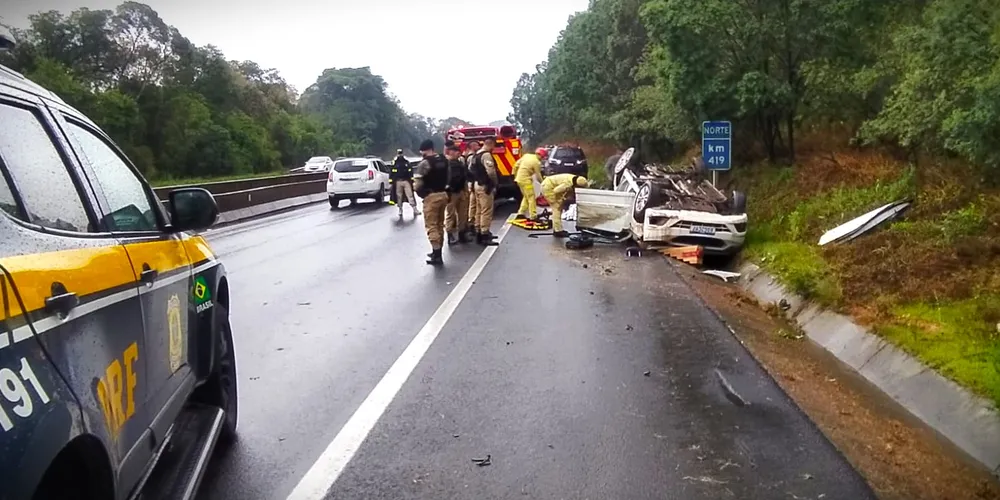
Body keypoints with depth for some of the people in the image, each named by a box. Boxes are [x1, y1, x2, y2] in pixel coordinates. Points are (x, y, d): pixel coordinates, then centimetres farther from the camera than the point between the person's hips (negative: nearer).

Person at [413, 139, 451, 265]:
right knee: (440, 224, 17)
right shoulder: (444, 160, 8)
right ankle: (437, 252, 26)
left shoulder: (424, 163, -14)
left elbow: (418, 184, -16)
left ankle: (437, 255, -8)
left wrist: (420, 192, 2)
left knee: (431, 226, -4)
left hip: (431, 196, -8)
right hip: (443, 194, 8)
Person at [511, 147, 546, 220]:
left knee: (526, 197, 20)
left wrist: (515, 175, 19)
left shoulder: (527, 155, 9)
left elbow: (516, 164, 11)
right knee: (531, 197, -2)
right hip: (526, 180, -8)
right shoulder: (537, 163, -13)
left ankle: (521, 213, 19)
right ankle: (533, 216, -2)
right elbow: (538, 176, -9)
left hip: (519, 179, 8)